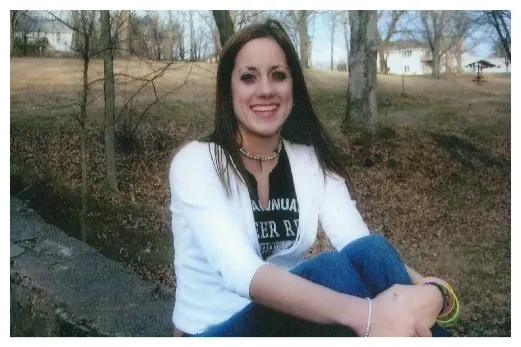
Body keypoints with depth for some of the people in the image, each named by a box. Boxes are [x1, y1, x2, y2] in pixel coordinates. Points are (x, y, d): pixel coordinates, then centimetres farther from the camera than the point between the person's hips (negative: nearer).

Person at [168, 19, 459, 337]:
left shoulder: (313, 161, -1)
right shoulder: (196, 162, -15)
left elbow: (365, 248, -15)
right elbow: (240, 271, -32)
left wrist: (433, 292, -37)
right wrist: (362, 313, -45)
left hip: (291, 316, 4)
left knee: (370, 253, -26)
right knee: (331, 270, -31)